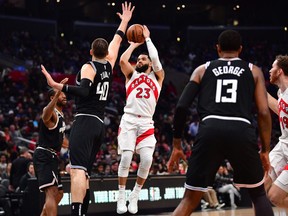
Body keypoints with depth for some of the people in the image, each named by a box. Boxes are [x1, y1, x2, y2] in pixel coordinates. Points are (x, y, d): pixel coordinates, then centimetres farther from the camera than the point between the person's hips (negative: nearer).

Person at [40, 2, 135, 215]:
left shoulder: (89, 67, -3)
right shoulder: (108, 66, 16)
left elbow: (84, 91, -22)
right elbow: (116, 43, 32)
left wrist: (58, 86, -30)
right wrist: (125, 22, 45)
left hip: (85, 122, -8)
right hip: (99, 125, 8)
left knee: (78, 170, -23)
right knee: (84, 174, 12)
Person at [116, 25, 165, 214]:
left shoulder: (157, 76, 16)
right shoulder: (132, 74, 16)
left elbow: (155, 59, -1)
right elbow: (123, 60, -3)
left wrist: (147, 39, 9)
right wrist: (134, 44, 10)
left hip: (147, 122, 1)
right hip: (129, 120, -1)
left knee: (147, 159, -14)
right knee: (126, 157, -15)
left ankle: (134, 196, 3)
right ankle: (121, 197, -4)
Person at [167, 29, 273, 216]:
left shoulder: (202, 70, 23)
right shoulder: (254, 71, 21)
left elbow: (182, 107, 12)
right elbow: (264, 112, 10)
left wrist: (177, 145, 19)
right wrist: (265, 150, 17)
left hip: (210, 131, 1)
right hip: (242, 132, 0)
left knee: (190, 200, 10)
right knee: (259, 194, 22)